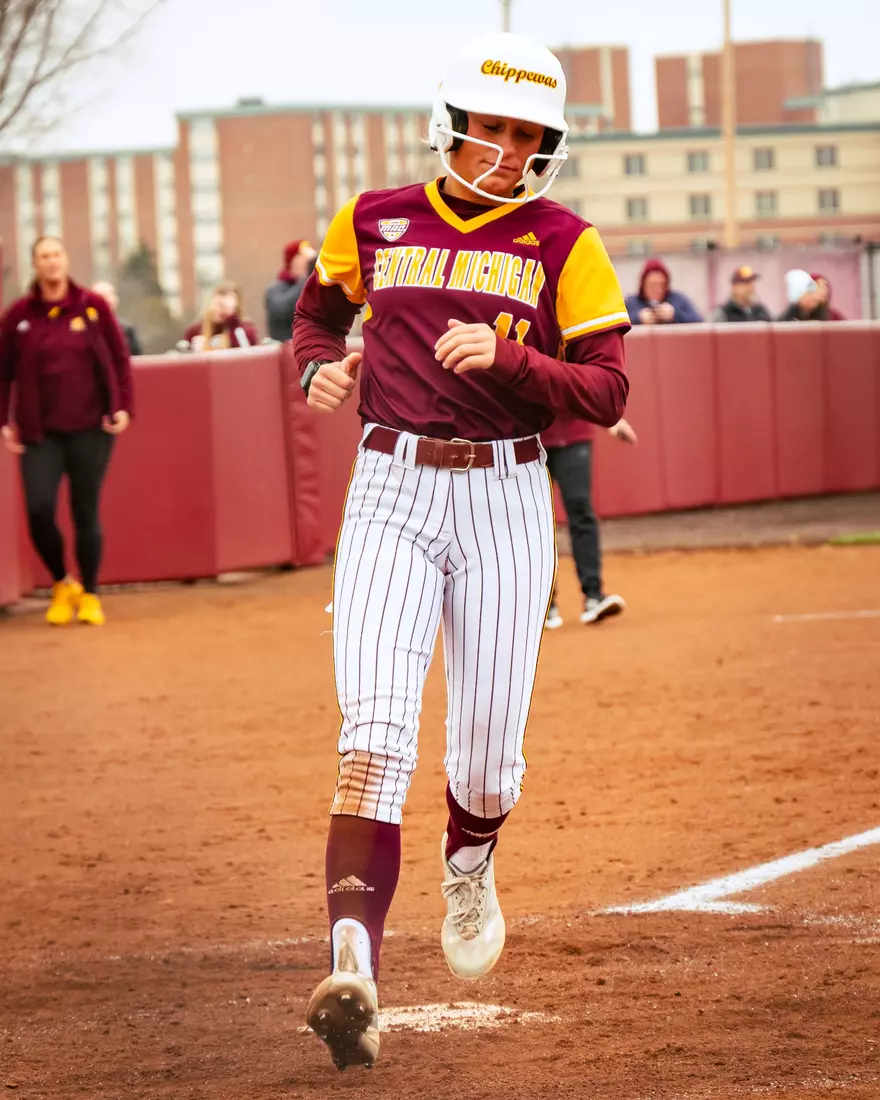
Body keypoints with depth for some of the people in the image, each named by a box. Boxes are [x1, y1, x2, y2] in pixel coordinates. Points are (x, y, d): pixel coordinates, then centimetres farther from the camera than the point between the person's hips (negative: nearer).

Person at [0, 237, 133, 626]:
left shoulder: (92, 305, 0)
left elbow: (119, 357, 5)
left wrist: (123, 406, -3)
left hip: (90, 427, 0)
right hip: (40, 431, 0)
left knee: (86, 513, 1)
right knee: (39, 510, -12)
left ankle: (89, 594, 18)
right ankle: (62, 584, 13)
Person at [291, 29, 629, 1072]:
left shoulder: (563, 245, 1)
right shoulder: (373, 224, 7)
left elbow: (606, 390, -6)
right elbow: (319, 303, 27)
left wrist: (505, 356, -22)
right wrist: (321, 362, 5)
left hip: (505, 498, 0)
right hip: (390, 490, 0)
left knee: (486, 754, 3)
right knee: (375, 732, -17)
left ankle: (469, 867, 40)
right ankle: (352, 967, -28)